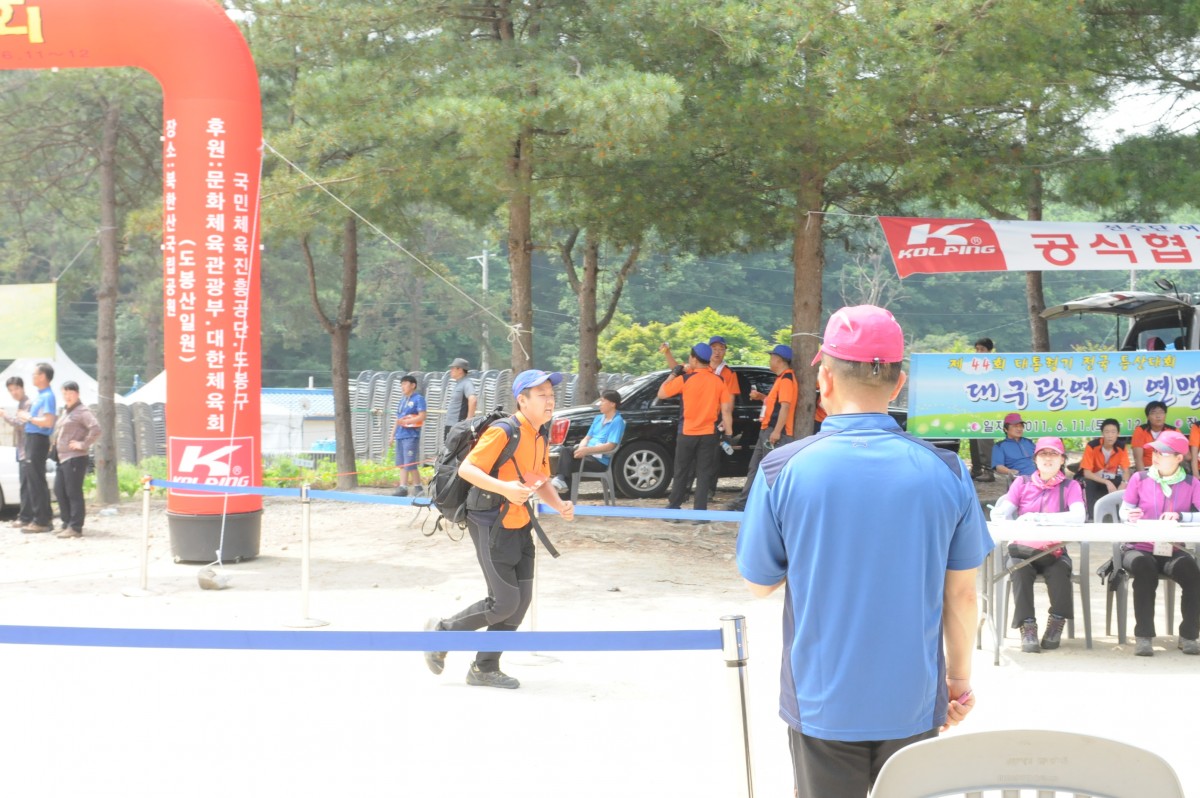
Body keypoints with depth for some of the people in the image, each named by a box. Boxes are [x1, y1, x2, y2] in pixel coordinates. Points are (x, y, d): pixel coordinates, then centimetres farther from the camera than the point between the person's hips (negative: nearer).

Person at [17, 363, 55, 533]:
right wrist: (27, 415, 10)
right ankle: (40, 519, 17)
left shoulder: (48, 396, -14)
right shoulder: (39, 395, 16)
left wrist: (29, 418, -14)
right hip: (31, 438, 10)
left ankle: (42, 521, -7)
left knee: (37, 481, -8)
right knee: (34, 481, 12)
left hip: (38, 440, -10)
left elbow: (48, 421, -24)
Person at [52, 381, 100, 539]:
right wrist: (55, 443, 20)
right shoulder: (65, 410, 18)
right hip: (62, 457, 10)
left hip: (75, 458, -10)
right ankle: (67, 524, 20)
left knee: (73, 493, -7)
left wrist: (83, 444, -19)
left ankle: (75, 527, -5)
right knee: (59, 491, 12)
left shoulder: (82, 411, -10)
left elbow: (95, 429, -23)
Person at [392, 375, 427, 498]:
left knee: (410, 463, -8)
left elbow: (422, 416, -13)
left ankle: (418, 487, 2)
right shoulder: (402, 400, 19)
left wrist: (406, 421, -21)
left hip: (411, 435, -8)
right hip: (400, 435, 8)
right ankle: (403, 487, 7)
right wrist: (393, 433, 19)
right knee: (402, 463, 6)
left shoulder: (418, 399, -5)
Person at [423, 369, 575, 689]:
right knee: (504, 602, -10)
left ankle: (485, 668, 18)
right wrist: (503, 488, -33)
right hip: (491, 526, -9)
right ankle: (441, 631, 11)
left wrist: (559, 505, 2)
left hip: (519, 526, 9)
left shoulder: (541, 437, 10)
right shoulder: (502, 432, -17)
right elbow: (466, 469, -21)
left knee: (521, 602, 6)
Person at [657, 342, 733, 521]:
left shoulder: (684, 379, -9)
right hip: (709, 435, 1)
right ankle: (700, 512, -3)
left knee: (681, 472, 12)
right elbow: (726, 411, -4)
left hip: (687, 434, -1)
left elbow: (661, 393, 0)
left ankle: (673, 508, 18)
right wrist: (729, 434, 1)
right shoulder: (719, 381, -1)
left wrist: (673, 374, 10)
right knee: (704, 474, 3)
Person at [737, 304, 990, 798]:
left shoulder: (782, 471, -12)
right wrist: (960, 677, 14)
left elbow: (757, 583, 0)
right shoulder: (947, 473, -7)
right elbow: (962, 594, 0)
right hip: (913, 705, 1)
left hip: (823, 706, -1)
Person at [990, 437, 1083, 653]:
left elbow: (1078, 516, -16)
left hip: (1053, 552, -1)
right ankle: (1028, 627, -25)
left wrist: (1038, 517, -25)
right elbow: (998, 514, -3)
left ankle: (1057, 623, -11)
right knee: (1019, 570, -32)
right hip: (1022, 550, 1)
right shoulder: (1022, 483, 8)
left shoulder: (1070, 486, 3)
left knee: (1061, 571, -33)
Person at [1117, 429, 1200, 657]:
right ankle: (1144, 636, -24)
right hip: (1139, 548, -1)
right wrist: (1130, 516, -18)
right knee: (1145, 571, -35)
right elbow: (1123, 512, 4)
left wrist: (1180, 516, -24)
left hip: (1173, 550, 1)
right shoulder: (1139, 479, 3)